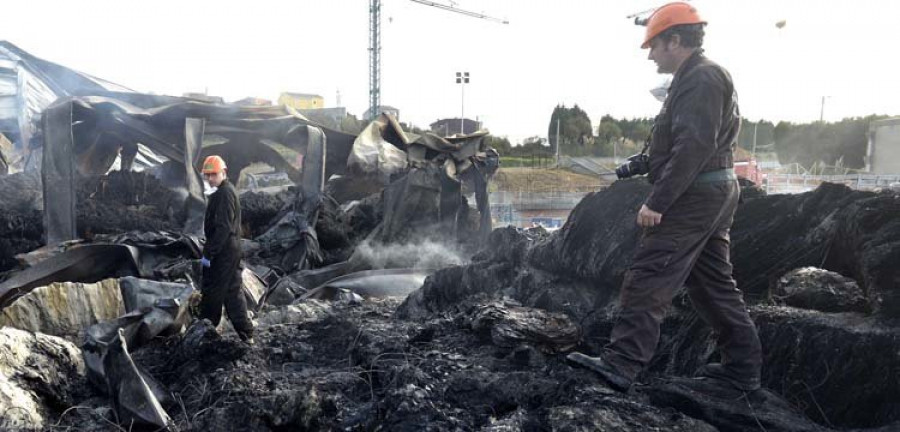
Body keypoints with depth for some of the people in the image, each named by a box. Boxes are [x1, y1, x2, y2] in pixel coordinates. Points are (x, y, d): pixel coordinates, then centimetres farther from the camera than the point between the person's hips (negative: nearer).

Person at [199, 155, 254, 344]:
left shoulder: (224, 194, -16)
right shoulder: (227, 191, 16)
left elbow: (223, 228, -23)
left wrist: (208, 253, -21)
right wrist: (210, 250, 21)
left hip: (223, 252, -10)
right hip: (231, 250, 10)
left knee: (212, 292, 1)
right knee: (232, 291, 12)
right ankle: (245, 333, 15)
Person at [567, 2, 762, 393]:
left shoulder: (699, 78, -13)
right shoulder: (706, 77, 20)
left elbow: (693, 147, -23)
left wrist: (656, 202, -24)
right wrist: (646, 162, 15)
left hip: (693, 196, -11)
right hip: (716, 192, 11)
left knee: (647, 280, -12)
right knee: (714, 283, 15)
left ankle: (620, 365, -12)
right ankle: (743, 368, 22)